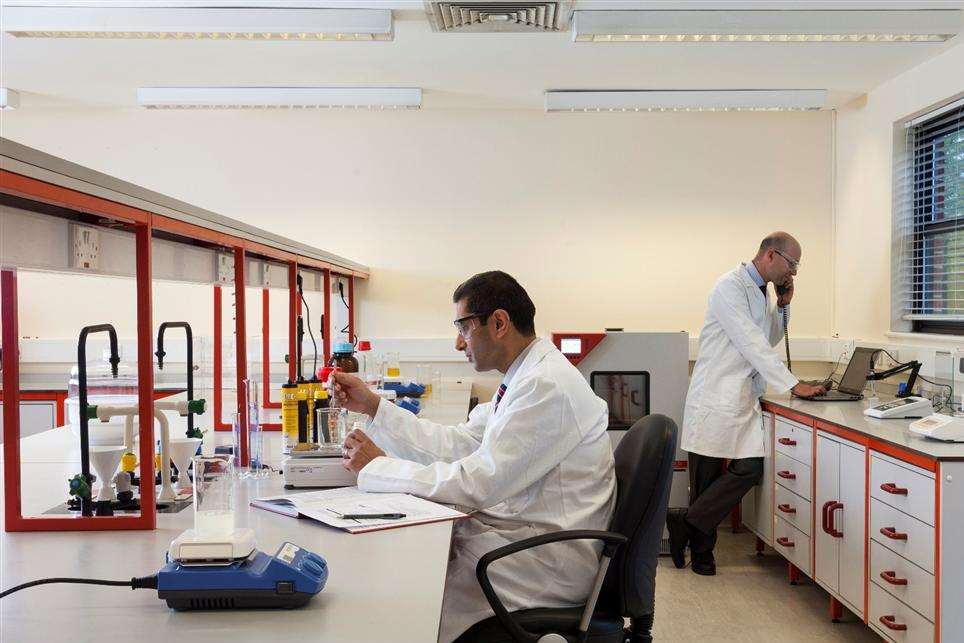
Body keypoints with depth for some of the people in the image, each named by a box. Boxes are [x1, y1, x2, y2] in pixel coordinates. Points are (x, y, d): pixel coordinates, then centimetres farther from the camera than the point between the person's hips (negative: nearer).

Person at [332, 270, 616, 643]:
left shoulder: (547, 385, -22)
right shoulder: (523, 378, 10)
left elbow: (478, 483, -26)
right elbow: (458, 444, 8)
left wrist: (378, 466, -16)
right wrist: (372, 406, 6)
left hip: (548, 557, -9)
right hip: (520, 532, 9)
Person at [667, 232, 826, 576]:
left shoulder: (763, 290, 15)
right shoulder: (730, 286, -13)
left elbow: (769, 341, 24)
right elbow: (752, 343, -19)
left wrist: (782, 305, 8)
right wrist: (793, 384, -18)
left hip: (745, 398, 8)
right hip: (716, 396, -8)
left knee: (750, 468, -3)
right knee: (706, 479, 0)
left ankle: (687, 523, 5)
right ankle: (701, 550, 13)